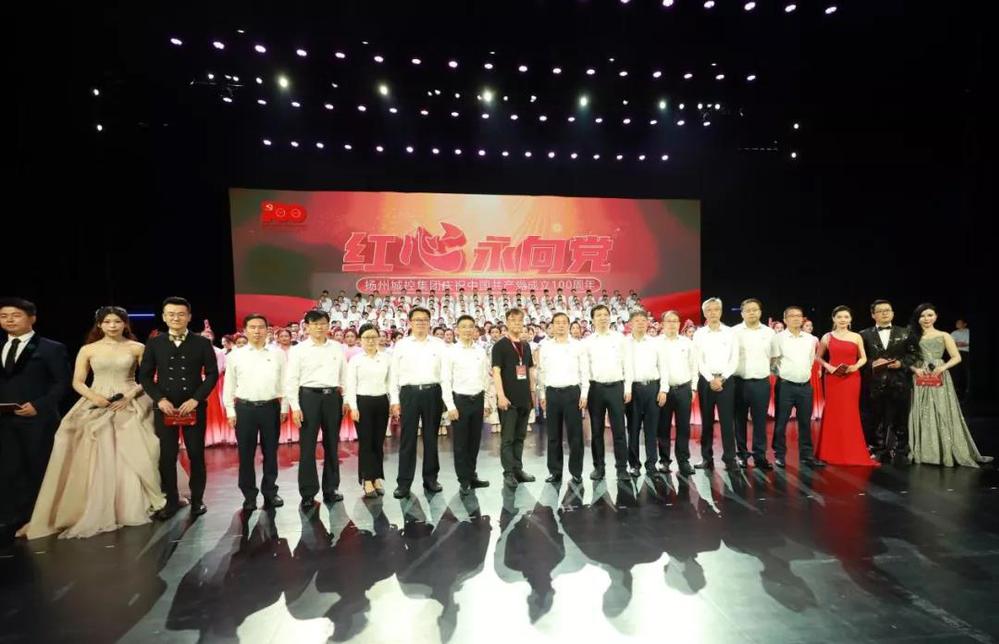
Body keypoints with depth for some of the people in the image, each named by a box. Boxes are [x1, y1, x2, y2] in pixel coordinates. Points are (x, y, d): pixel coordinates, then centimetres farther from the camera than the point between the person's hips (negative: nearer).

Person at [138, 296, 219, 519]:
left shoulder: (202, 343, 1)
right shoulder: (154, 343, 5)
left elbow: (212, 374, -1)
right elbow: (144, 376, 6)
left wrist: (195, 399, -11)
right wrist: (160, 399, -8)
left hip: (194, 407, -1)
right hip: (165, 407, 1)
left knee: (196, 455, 5)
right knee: (167, 456, 5)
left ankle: (197, 500, 18)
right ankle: (171, 501, 19)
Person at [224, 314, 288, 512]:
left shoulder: (278, 354, 2)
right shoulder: (236, 356, 3)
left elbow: (284, 382, 4)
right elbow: (229, 386, 6)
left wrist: (284, 408, 2)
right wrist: (230, 411, 2)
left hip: (271, 407, 0)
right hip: (245, 408, 0)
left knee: (270, 452, 9)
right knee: (246, 454, 7)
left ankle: (270, 491, 23)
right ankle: (249, 495, 20)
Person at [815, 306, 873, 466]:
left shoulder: (857, 337, 6)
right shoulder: (827, 337, 4)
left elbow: (863, 358, 10)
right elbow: (818, 356, 10)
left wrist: (855, 366, -10)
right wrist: (827, 366, -7)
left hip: (852, 378, 1)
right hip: (833, 378, -1)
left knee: (851, 414, 2)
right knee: (833, 413, 1)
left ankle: (852, 453, 12)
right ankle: (832, 453, 9)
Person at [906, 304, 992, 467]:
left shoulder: (944, 336, 6)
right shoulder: (913, 336, 9)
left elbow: (957, 357, 2)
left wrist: (943, 367, -14)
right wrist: (915, 369, -11)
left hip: (940, 379, -1)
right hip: (920, 380, 1)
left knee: (943, 414, -1)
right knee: (922, 415, 2)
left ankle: (947, 451, 8)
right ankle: (924, 451, 9)